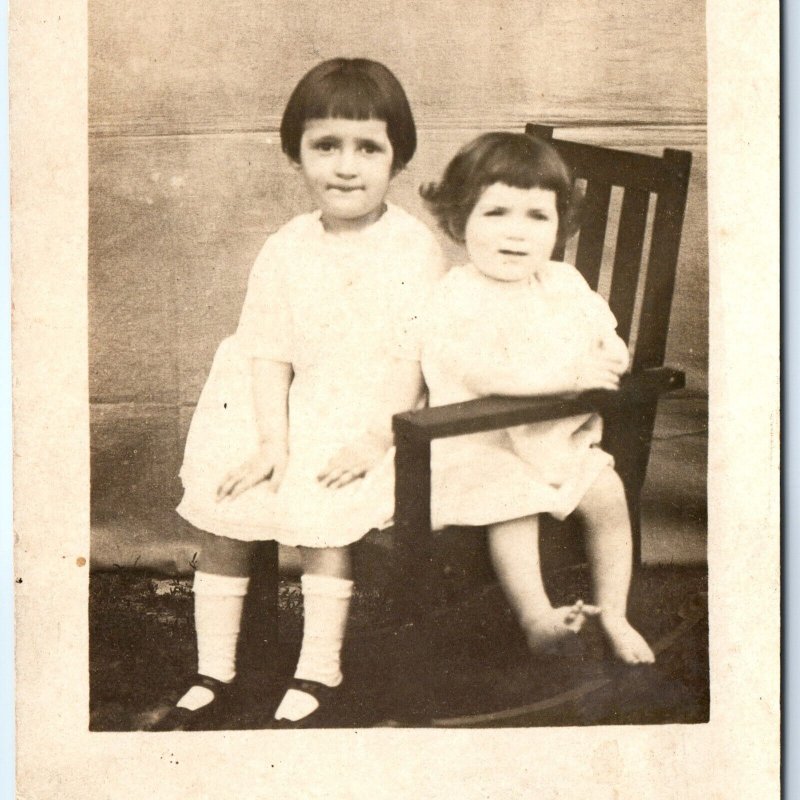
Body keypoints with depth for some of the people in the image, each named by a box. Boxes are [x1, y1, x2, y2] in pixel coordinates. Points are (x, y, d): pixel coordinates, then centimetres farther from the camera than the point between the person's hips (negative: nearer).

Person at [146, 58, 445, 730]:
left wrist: (375, 440, -19)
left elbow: (415, 358, -11)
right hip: (292, 414, 4)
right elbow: (269, 351, 0)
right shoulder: (285, 250, 1)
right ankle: (213, 675, 12)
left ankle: (318, 676, -5)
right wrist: (272, 442, -11)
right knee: (222, 507, -4)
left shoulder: (413, 248, -9)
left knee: (323, 510, -23)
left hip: (374, 418, -4)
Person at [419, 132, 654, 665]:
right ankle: (537, 619, -18)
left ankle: (613, 614, 9)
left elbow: (606, 337, 17)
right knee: (513, 504, -29)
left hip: (560, 436, 6)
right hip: (482, 446, -6)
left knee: (606, 492, -7)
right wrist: (572, 374, -24)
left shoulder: (565, 284, 7)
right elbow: (489, 375, -28)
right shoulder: (459, 301, -17)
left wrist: (610, 356, -8)